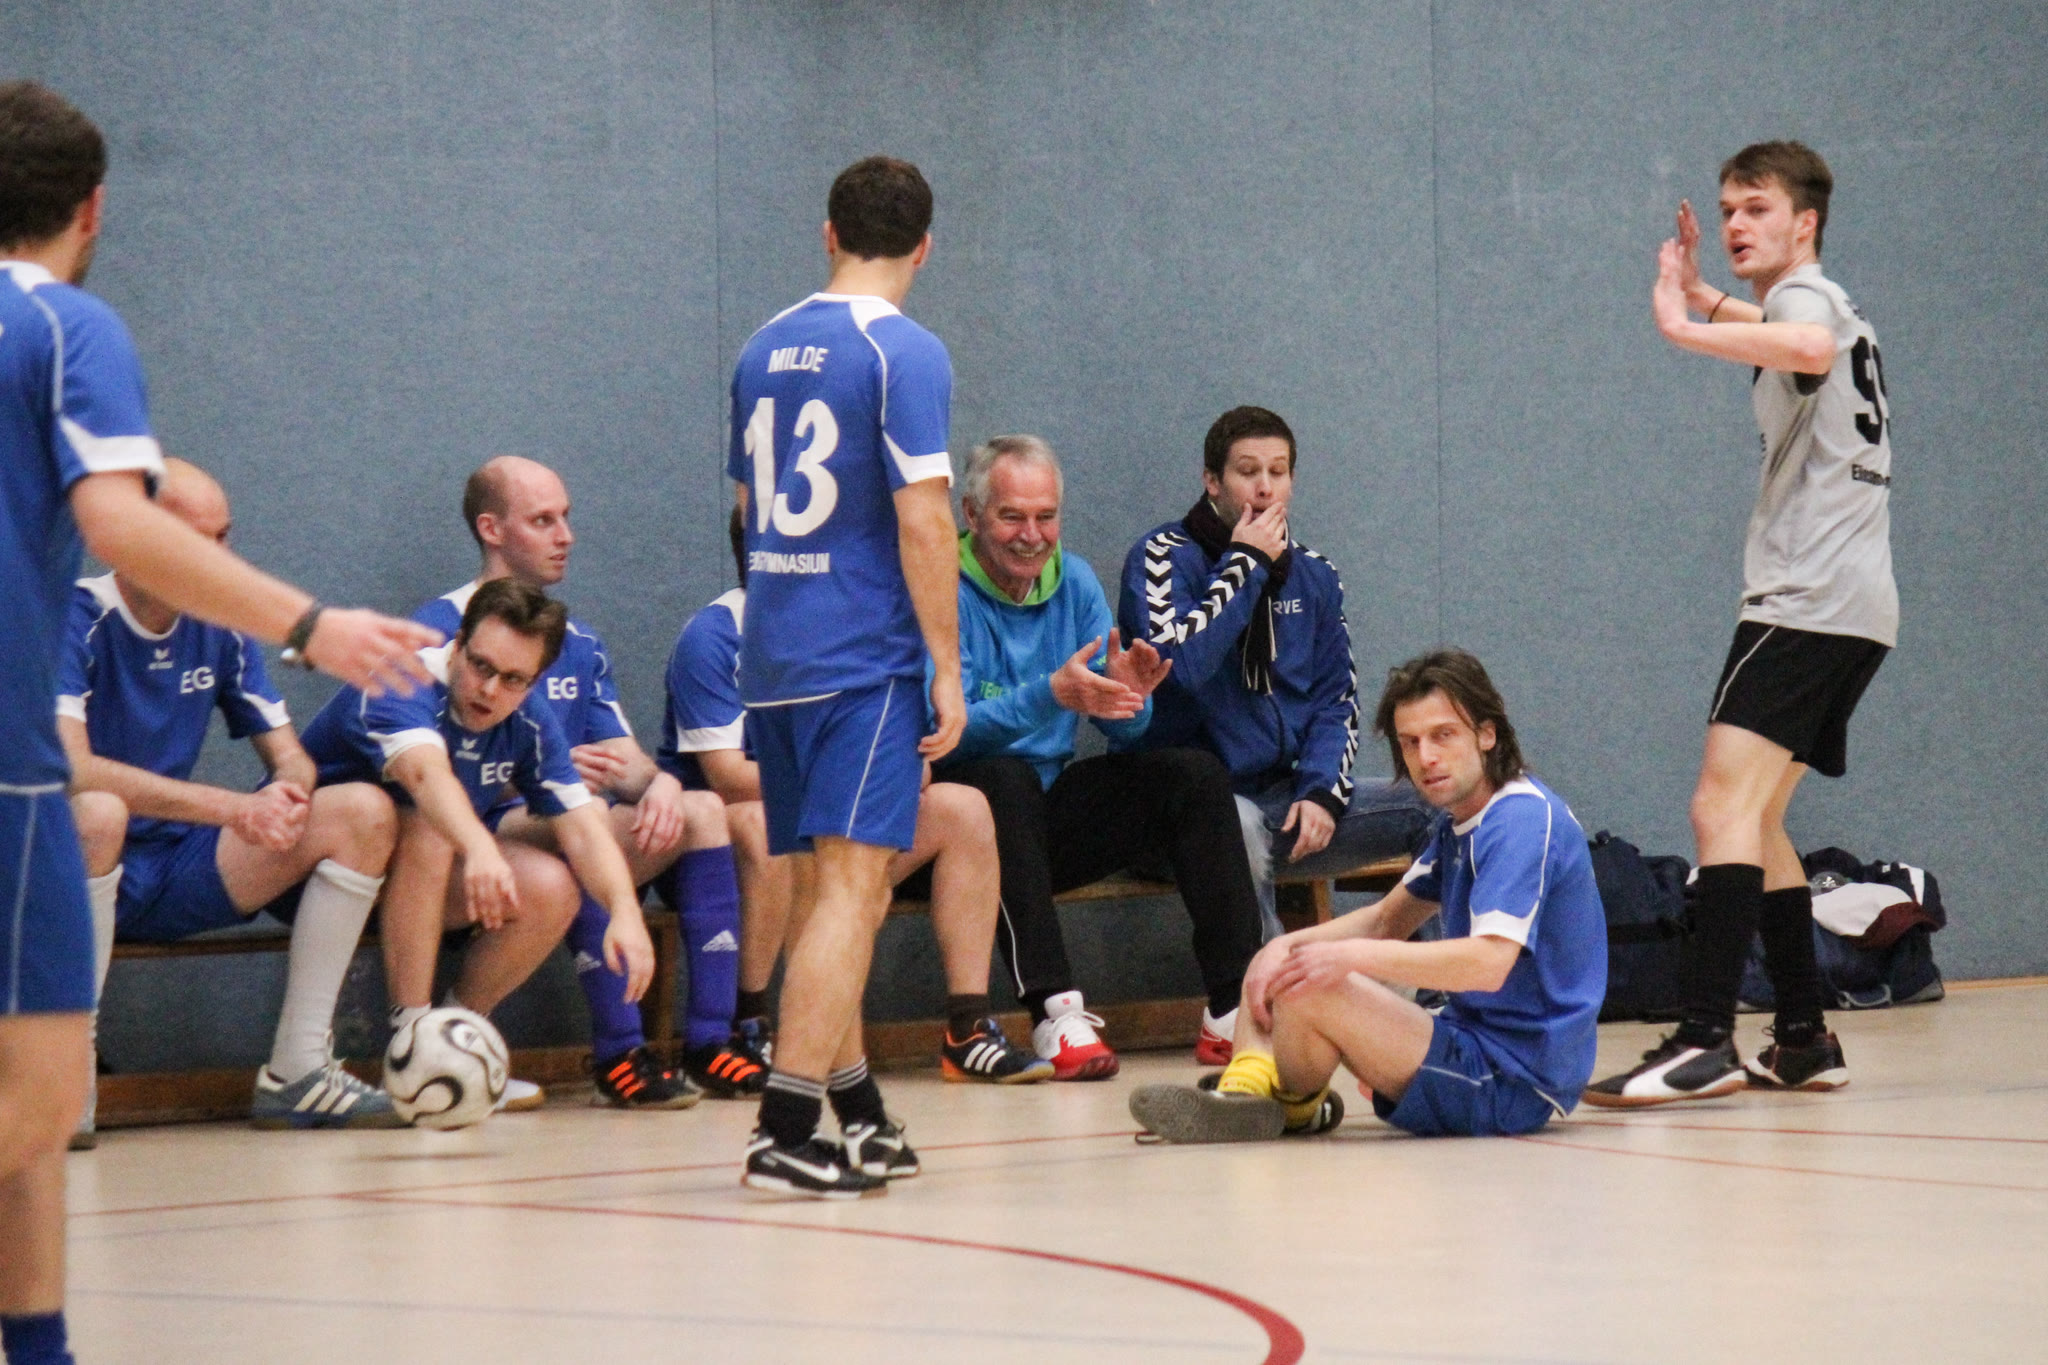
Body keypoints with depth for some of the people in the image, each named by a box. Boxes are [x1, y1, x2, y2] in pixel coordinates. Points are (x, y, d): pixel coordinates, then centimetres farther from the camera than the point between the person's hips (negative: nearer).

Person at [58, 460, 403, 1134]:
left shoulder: (222, 631, 7)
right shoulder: (78, 618, -14)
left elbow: (291, 757, 11)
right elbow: (71, 769, -28)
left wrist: (288, 793, -17)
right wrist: (232, 809, -32)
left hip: (178, 875, 7)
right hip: (89, 876, -7)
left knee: (365, 812, -7)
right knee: (96, 812, -41)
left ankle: (295, 1073, -11)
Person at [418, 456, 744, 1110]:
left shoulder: (578, 642, 20)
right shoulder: (441, 632, -4)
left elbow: (624, 757, 14)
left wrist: (657, 782, -13)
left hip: (569, 823, 7)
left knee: (702, 810, -11)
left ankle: (709, 1041, -17)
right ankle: (618, 1053, -35)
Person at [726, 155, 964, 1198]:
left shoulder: (764, 351, 13)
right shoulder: (904, 352, -9)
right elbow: (920, 521, -15)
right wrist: (948, 664, -10)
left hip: (774, 657, 7)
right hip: (868, 654, -7)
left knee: (823, 888, 15)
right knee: (852, 885, -9)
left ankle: (859, 1116, 25)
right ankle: (786, 1128, -17)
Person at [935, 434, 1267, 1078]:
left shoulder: (1074, 580, 7)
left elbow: (1125, 733, 4)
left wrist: (1128, 694, -21)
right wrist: (1050, 696, -37)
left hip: (1051, 810, 6)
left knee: (1196, 772, -11)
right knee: (1004, 776, -36)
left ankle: (1235, 1011, -20)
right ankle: (1056, 1014, -43)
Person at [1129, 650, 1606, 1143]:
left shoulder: (1524, 821, -19)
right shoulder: (1457, 822, 14)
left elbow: (1489, 963, -31)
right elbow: (1387, 920, 21)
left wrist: (1356, 955, -34)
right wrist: (1286, 948, 3)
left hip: (1514, 1081, -11)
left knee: (1307, 988, -24)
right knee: (1278, 968, 12)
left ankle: (1298, 1107, 6)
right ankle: (1245, 1090, -14)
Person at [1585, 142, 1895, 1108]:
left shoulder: (1808, 295, -5)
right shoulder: (1812, 308, 25)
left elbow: (1809, 349, -33)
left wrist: (1687, 329, -34)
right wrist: (1707, 299, 43)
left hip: (1811, 600, -11)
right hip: (1849, 606, 11)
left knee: (1725, 805, -20)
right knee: (1754, 821, 15)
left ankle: (1704, 1040, -31)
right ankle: (1804, 1041, 17)